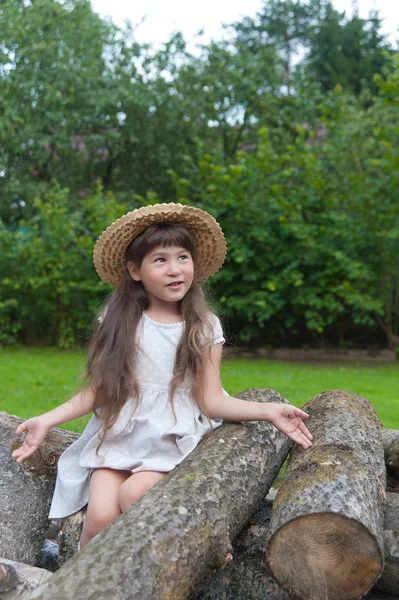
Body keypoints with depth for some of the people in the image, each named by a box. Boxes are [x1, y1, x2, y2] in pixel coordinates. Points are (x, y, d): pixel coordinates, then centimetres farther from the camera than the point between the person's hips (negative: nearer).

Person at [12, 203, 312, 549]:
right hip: (117, 436, 1)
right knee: (101, 516, -21)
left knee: (133, 494, -27)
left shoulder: (204, 328, 2)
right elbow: (97, 391, 6)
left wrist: (268, 411, -15)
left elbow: (210, 400, -2)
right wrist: (48, 421, -5)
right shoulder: (119, 323, 4)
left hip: (171, 440, -1)